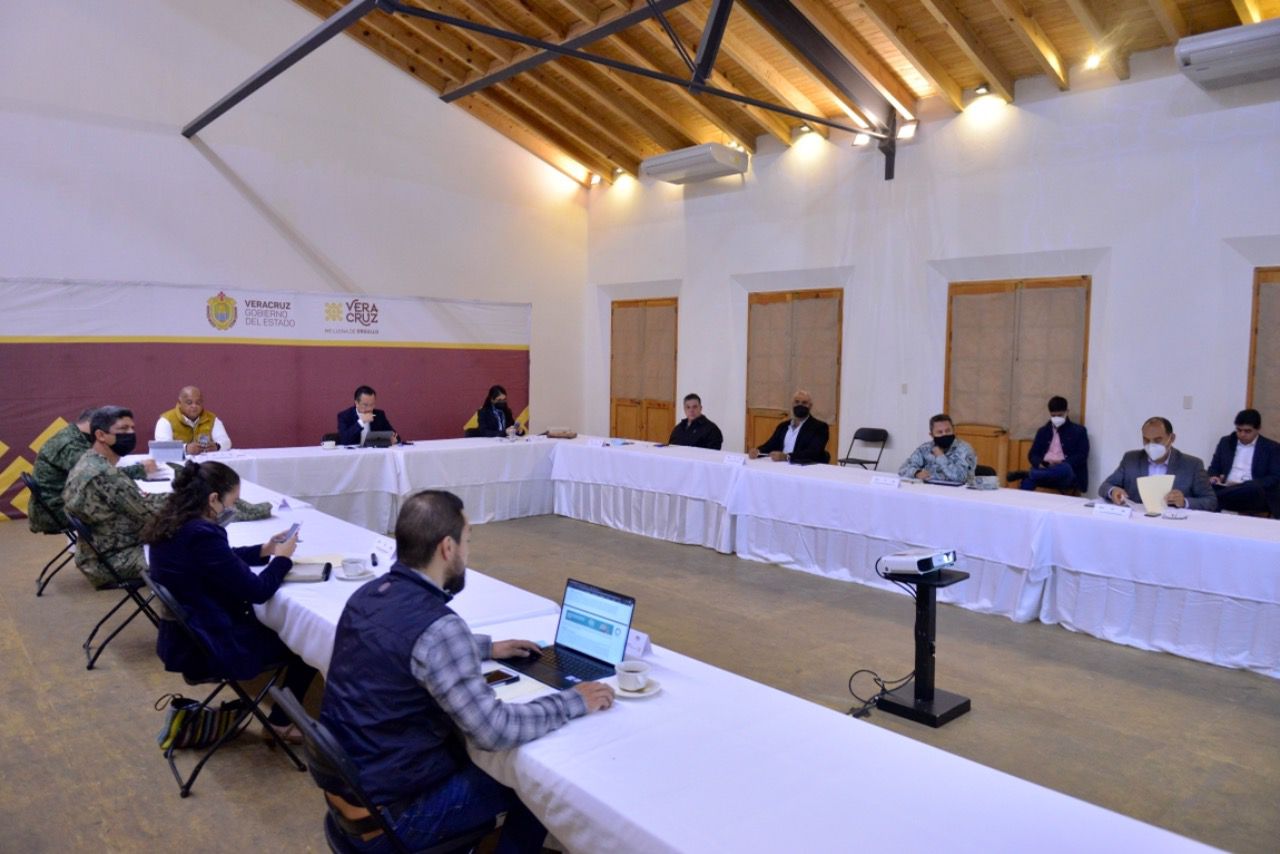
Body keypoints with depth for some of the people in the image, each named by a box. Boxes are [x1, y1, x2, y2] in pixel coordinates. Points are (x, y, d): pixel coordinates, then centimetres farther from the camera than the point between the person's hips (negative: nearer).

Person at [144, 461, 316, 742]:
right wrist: (281, 558, -7)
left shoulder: (171, 525, 0)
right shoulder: (203, 535, -30)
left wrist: (263, 551, 7)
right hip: (210, 648, -10)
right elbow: (257, 591, -23)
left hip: (184, 639, 10)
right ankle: (281, 722, 23)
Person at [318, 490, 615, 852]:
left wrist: (486, 647, 18)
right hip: (387, 814, -8)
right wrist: (575, 701, -14)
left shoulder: (369, 594, -2)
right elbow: (493, 730, -26)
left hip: (346, 778, 8)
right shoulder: (436, 625, -29)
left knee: (469, 752, 27)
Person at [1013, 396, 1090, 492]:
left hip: (1067, 476, -2)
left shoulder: (1078, 430, 10)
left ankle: (1025, 474, -33)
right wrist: (1040, 464, -9)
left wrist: (1062, 463, -17)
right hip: (1044, 469, 3)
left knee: (1064, 469, -41)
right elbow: (1033, 454, 15)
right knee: (1027, 481, -34)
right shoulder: (1043, 431, 20)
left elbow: (1082, 456, 1)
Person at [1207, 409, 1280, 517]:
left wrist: (1246, 485, -16)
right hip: (1225, 489, 1)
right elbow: (1213, 468, 20)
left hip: (1255, 494, -1)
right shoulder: (1226, 442, 19)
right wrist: (1214, 477, -5)